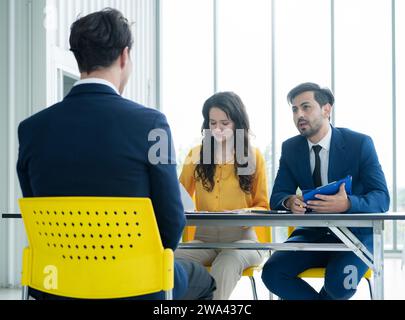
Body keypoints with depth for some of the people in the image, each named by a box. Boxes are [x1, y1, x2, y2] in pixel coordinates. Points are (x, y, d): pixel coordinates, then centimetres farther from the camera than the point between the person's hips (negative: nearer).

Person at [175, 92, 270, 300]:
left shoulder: (253, 156, 6)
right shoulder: (196, 155, 12)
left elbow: (263, 207, 9)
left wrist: (242, 213, -14)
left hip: (241, 238, -2)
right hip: (204, 238, 2)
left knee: (226, 264, -38)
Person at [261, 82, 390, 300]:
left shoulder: (359, 144, -9)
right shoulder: (290, 149, 3)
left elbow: (381, 198, -13)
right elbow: (277, 197, 0)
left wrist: (347, 204, -35)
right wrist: (290, 202, -26)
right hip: (312, 234, 4)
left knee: (339, 282, -33)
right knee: (272, 273, -23)